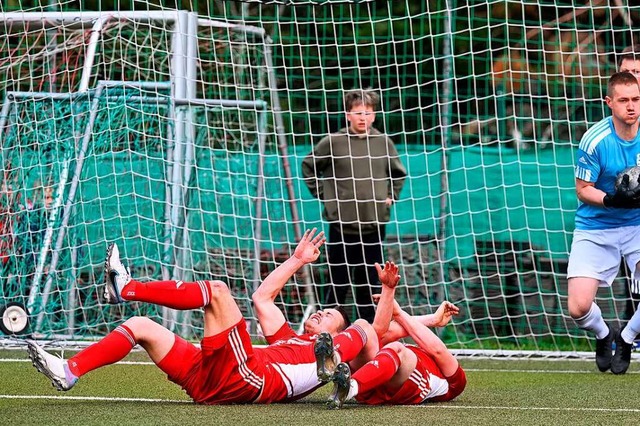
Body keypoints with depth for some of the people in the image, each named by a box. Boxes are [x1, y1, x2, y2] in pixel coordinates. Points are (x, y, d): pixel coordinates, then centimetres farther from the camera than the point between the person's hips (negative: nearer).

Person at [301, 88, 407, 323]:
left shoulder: (384, 142, 6)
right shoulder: (333, 142, -3)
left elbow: (399, 173, 23)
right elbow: (309, 166, 10)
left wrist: (391, 196, 11)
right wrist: (322, 194, 3)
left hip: (374, 225, 3)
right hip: (341, 226, -3)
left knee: (369, 285, 7)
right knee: (338, 284, -1)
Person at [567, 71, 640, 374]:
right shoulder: (595, 140, -17)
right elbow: (582, 189, -9)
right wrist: (612, 199, -28)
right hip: (595, 230, -2)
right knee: (579, 308, -12)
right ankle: (604, 336, 25)